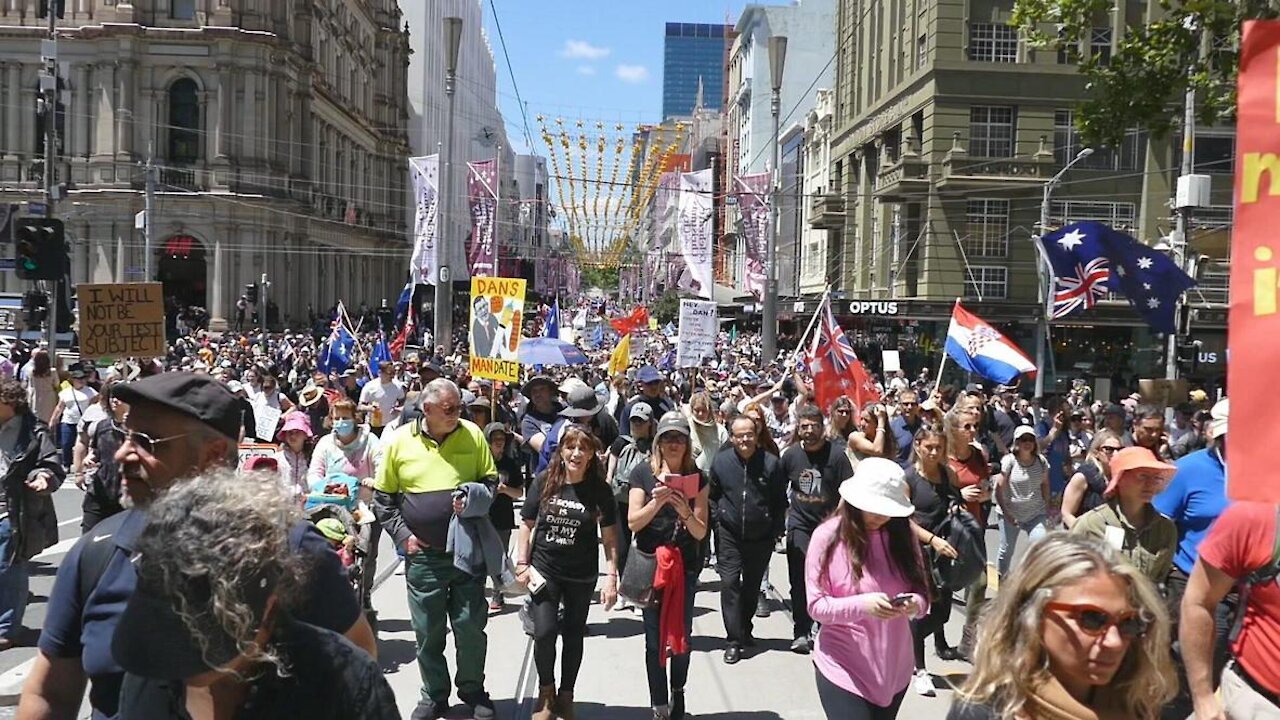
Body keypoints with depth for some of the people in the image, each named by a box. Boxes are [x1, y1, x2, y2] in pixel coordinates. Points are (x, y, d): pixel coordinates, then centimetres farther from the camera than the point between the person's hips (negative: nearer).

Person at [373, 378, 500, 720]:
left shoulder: (472, 434, -3)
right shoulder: (400, 441, -3)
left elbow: (491, 479, 8)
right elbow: (382, 496, 5)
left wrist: (477, 498, -13)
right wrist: (403, 535, -3)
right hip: (423, 554, 0)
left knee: (471, 627, 7)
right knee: (427, 631, 10)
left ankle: (473, 690, 27)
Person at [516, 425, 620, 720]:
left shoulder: (600, 489, -8)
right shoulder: (544, 482, -7)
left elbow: (610, 537, -4)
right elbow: (527, 524, 2)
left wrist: (612, 576, -9)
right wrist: (522, 564, -3)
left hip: (581, 575, 0)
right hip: (544, 570, 0)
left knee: (573, 636, 11)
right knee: (544, 632, -8)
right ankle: (546, 692, 19)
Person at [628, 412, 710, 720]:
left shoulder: (698, 478, -1)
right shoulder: (643, 473, -4)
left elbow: (700, 532, -3)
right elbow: (633, 522, -7)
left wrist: (686, 513, -23)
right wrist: (656, 502, -24)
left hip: (685, 564, 1)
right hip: (650, 563, -1)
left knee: (681, 633, 10)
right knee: (655, 638, 3)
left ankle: (678, 693, 35)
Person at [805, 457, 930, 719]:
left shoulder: (902, 535, 0)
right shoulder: (828, 536, -12)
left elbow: (923, 594, 4)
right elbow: (816, 605, -11)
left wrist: (915, 604, -20)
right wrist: (862, 605, -27)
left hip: (894, 669, 4)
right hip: (843, 669, -4)